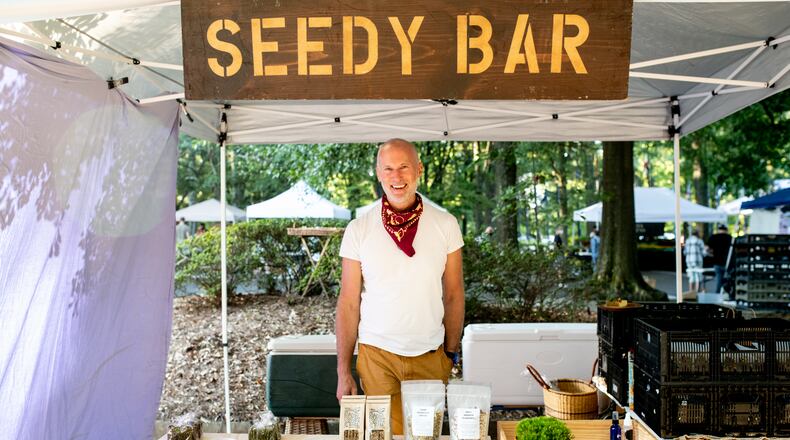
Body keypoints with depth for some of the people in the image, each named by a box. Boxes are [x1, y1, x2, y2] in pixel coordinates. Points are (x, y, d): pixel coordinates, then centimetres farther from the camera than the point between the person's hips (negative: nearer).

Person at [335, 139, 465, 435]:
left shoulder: (445, 225, -3)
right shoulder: (358, 230, -5)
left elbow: (453, 296, 5)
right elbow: (348, 303, -2)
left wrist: (451, 353, 6)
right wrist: (343, 371, -2)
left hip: (430, 356, 1)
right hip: (377, 355, -1)